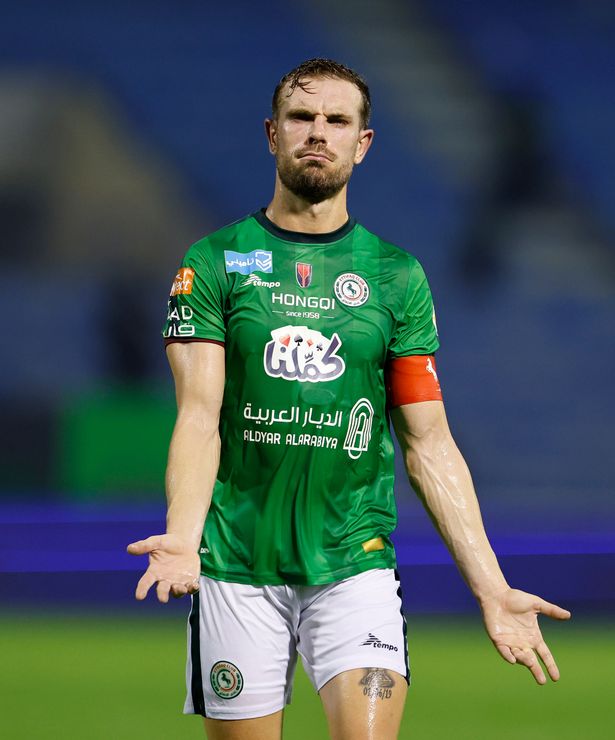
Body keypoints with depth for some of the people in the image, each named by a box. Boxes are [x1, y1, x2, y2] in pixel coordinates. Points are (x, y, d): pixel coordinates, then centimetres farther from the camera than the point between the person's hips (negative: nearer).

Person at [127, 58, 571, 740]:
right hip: (236, 564, 0)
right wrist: (182, 536, -24)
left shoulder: (397, 276, 8)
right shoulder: (214, 262, 3)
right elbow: (200, 414, -6)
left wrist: (491, 588, -1)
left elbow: (429, 443, 7)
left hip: (354, 560, 1)